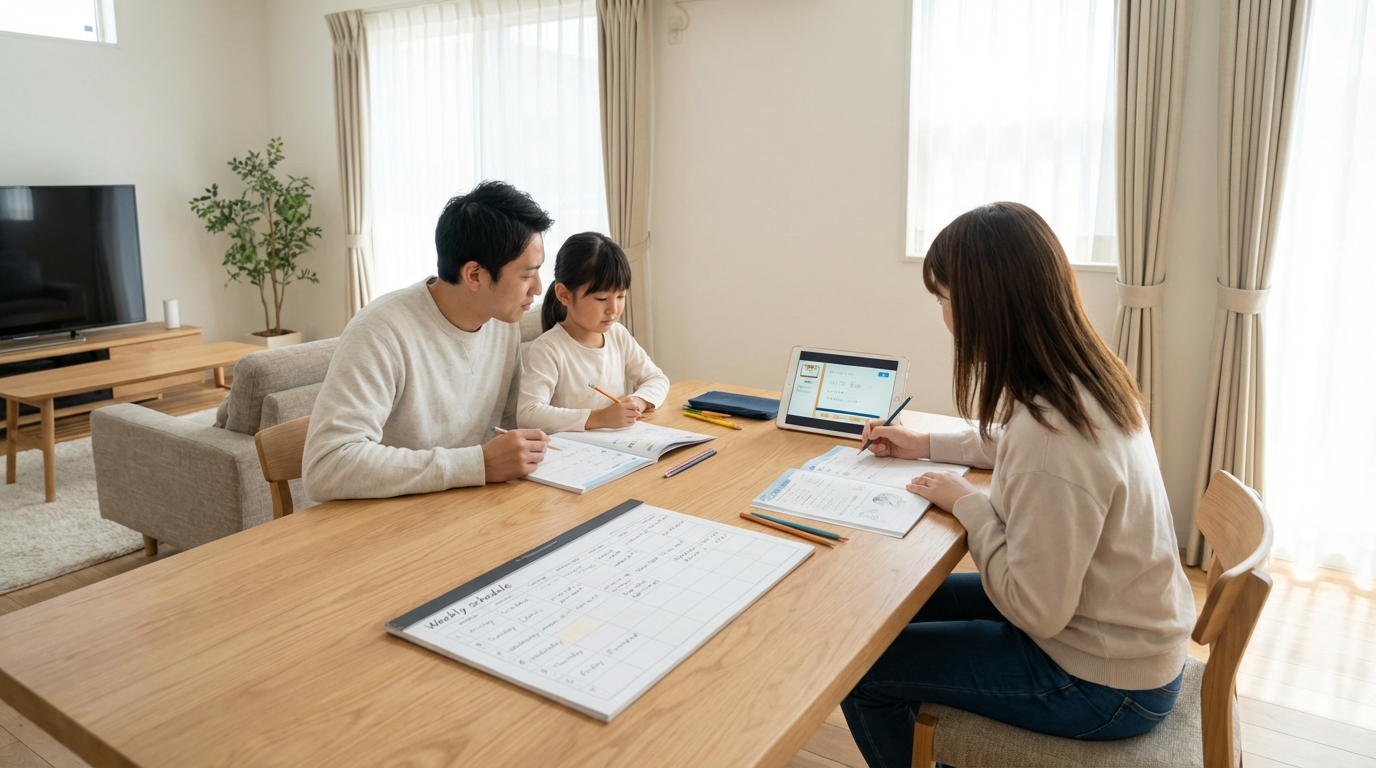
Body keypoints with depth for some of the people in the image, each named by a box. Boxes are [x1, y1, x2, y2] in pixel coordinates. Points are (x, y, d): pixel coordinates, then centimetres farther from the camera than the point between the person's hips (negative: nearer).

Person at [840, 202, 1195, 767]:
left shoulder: (1051, 431, -35)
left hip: (1104, 680, -9)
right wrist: (926, 444, 16)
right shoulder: (1086, 376, -5)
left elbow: (1035, 610, -26)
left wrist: (968, 504, -16)